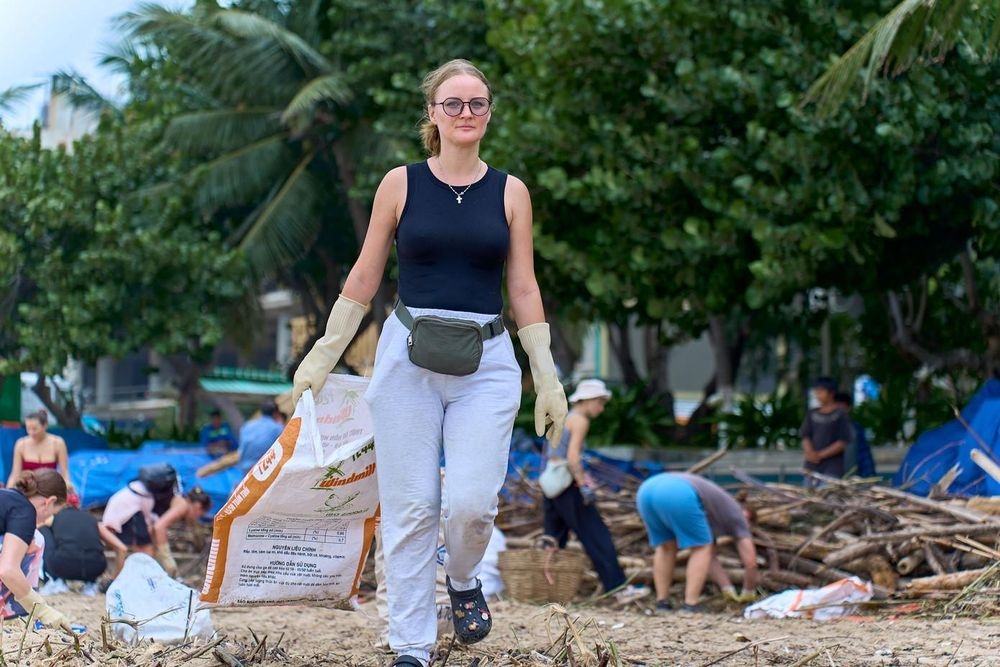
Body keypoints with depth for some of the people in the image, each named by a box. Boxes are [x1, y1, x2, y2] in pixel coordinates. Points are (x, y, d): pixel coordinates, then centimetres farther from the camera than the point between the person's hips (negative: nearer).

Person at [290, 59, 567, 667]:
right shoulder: (401, 184, 4)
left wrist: (548, 380, 5)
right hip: (408, 359, 0)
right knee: (410, 509, 0)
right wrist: (322, 358, 4)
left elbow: (524, 290, 8)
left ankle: (465, 583, 22)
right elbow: (364, 280, 7)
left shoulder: (510, 193, 6)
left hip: (486, 365, 0)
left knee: (471, 502, -11)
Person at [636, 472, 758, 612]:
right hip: (678, 495, -7)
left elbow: (710, 557, 43)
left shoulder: (712, 513, 45)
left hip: (648, 489, 7)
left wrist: (729, 591, 40)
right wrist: (748, 594, 38)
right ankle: (690, 605, 5)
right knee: (701, 547, 11)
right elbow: (750, 561, 24)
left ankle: (662, 602, 20)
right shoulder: (736, 514, 26)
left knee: (666, 546, 27)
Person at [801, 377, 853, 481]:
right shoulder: (811, 414, 13)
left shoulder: (840, 415, -2)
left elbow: (843, 442, -7)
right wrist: (810, 453, -11)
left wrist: (820, 455, -12)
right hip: (812, 467, 5)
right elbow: (805, 437, 10)